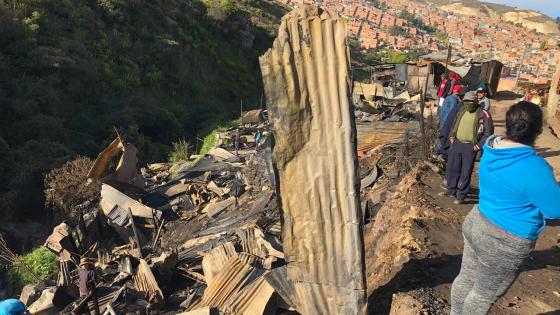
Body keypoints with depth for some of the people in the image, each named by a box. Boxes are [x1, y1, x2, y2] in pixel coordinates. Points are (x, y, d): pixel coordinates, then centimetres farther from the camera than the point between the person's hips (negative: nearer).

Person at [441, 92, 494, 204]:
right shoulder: (462, 111, 8)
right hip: (457, 143, 6)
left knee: (466, 173, 2)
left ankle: (461, 196, 12)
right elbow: (455, 124, 22)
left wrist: (479, 145, -12)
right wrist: (451, 136, 9)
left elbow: (488, 132, -8)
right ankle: (451, 190, 31)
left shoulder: (483, 114, -11)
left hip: (470, 147, -6)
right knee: (451, 168, 14)